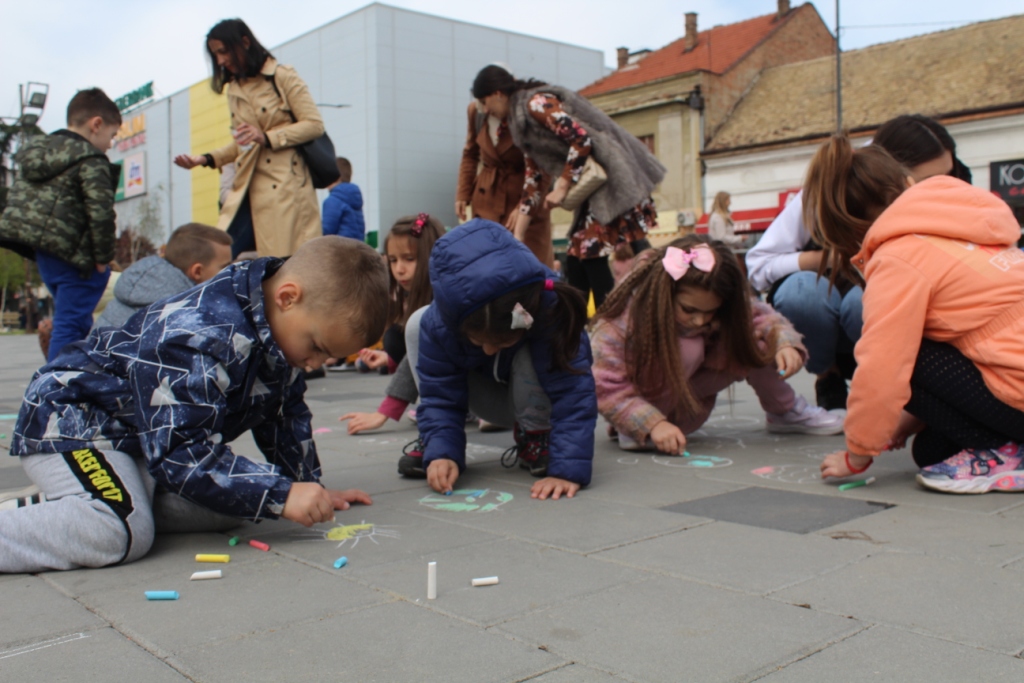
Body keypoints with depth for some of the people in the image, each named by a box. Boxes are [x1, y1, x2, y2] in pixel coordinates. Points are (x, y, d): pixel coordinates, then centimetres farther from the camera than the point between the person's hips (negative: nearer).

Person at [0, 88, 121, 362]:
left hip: (44, 251, 9)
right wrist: (103, 257, -10)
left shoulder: (34, 151, 17)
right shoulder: (91, 161, -10)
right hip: (73, 255, -9)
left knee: (73, 320, 19)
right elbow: (100, 212, -19)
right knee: (69, 323, -6)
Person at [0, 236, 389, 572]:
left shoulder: (276, 332, -4)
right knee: (119, 535, -33)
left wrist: (310, 488, 5)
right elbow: (181, 452, -35)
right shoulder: (203, 338, -34)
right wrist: (282, 495, -36)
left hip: (140, 443, 10)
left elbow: (286, 416, 9)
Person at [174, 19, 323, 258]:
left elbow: (314, 124, -8)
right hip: (247, 190, 6)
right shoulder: (234, 90, 19)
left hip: (285, 187, -6)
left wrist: (267, 138, -18)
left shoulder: (283, 77, 0)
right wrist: (207, 159, 10)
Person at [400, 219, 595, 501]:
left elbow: (572, 396, -41)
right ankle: (431, 443, -10)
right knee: (415, 325, -16)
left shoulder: (550, 314, -39)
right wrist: (441, 452, -41)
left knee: (529, 357, -38)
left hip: (538, 402, -3)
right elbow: (440, 396, -24)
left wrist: (568, 469, -50)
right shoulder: (437, 323, -31)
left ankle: (536, 438, -11)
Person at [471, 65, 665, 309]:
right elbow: (533, 180, 20)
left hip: (614, 175, -10)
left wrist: (561, 188, -14)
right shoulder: (522, 121, 19)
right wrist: (517, 236, 17)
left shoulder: (536, 103, -10)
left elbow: (581, 138, -20)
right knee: (577, 257, 7)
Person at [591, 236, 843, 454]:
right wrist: (652, 424, -39)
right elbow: (606, 389, -30)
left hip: (687, 399, 5)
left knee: (758, 340, -15)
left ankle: (784, 411, 6)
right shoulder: (623, 319, -32)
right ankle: (633, 428, -19)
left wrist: (785, 343, -31)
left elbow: (763, 318, -9)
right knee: (687, 348, -35)